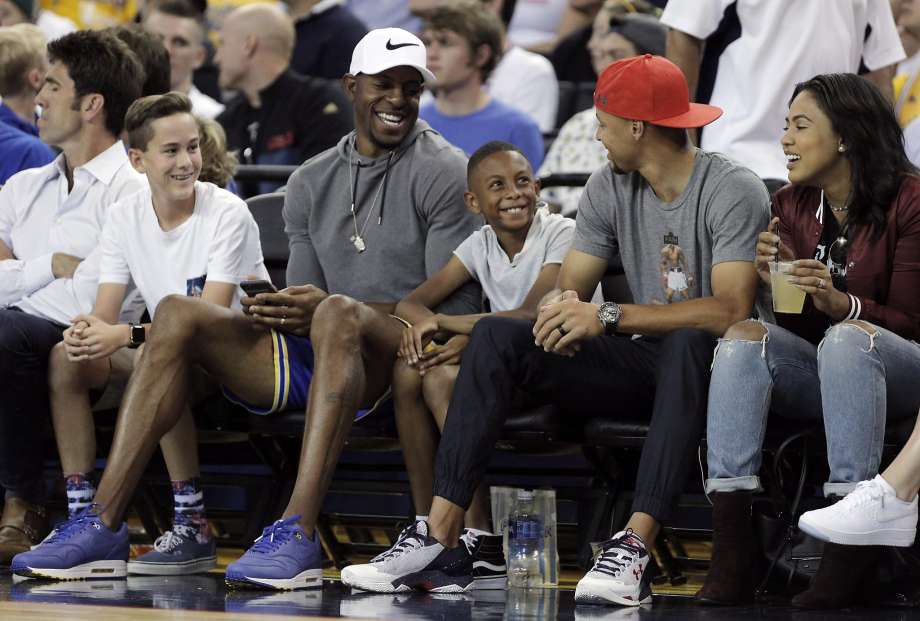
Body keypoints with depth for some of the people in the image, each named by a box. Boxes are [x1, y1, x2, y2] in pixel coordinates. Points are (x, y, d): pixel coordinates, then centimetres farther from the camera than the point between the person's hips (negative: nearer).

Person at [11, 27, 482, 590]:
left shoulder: (442, 173, 0)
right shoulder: (312, 183, 19)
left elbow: (458, 305, -11)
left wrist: (321, 307, -20)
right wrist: (279, 309, -9)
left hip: (413, 356, -6)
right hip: (318, 352, 6)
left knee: (337, 314, -39)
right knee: (179, 315, -12)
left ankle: (298, 535, -48)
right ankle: (103, 524, -21)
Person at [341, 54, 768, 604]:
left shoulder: (733, 191, -12)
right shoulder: (609, 188, 9)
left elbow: (730, 310, -24)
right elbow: (570, 285, 7)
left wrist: (609, 316, -27)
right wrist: (562, 308, -20)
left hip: (708, 365, -6)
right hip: (641, 360, 6)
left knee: (688, 343, -42)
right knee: (495, 337, -11)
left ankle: (634, 549, -48)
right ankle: (440, 540, -21)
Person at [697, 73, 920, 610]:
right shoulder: (791, 205, 9)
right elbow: (794, 324, 11)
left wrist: (841, 303, -26)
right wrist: (776, 280, -10)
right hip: (817, 378, 5)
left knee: (846, 338, -36)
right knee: (744, 336, -23)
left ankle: (848, 561, -40)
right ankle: (732, 555, -34)